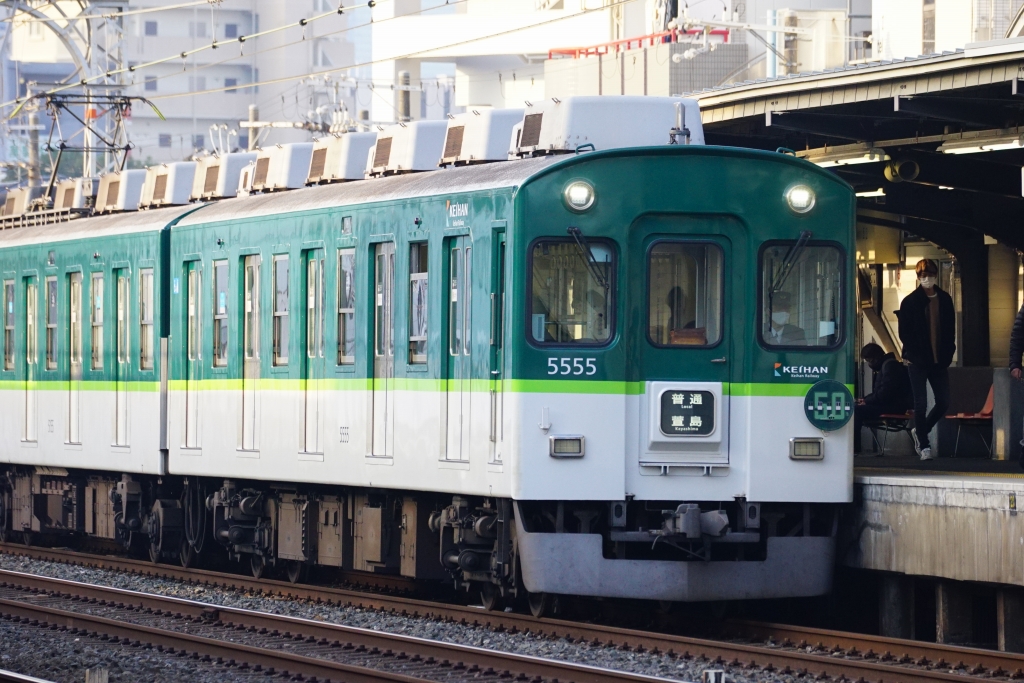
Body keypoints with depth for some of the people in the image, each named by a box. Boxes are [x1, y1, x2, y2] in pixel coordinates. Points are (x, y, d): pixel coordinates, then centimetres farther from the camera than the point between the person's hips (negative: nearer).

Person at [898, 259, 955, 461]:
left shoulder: (945, 300, 8)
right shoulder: (910, 302, -3)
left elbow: (950, 330, 11)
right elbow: (904, 333, -2)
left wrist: (947, 354, 0)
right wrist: (914, 355, -10)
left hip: (939, 361, 4)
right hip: (918, 361, -4)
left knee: (943, 402, 4)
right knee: (921, 404, -3)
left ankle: (920, 432, 26)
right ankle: (924, 445, 6)